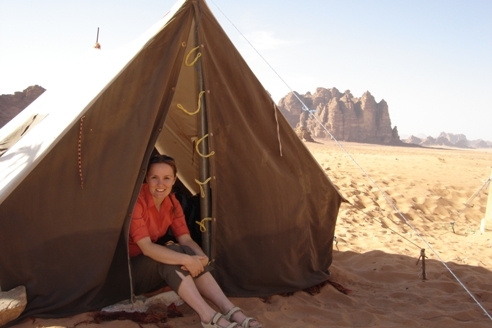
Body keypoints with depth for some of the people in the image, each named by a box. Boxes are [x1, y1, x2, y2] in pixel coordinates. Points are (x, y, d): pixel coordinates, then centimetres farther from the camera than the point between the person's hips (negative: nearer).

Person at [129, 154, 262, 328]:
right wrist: (186, 259, -41)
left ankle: (231, 312, -27)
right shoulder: (137, 201, -25)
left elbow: (185, 239, -6)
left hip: (151, 268, 7)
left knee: (192, 256, -21)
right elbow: (146, 247, -32)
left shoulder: (172, 203, -1)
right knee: (173, 254, -33)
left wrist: (201, 257, -27)